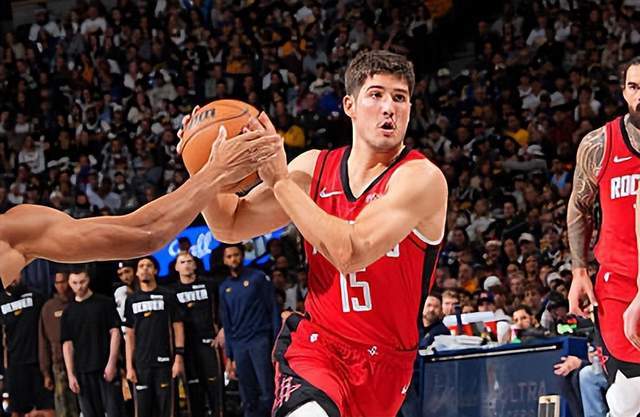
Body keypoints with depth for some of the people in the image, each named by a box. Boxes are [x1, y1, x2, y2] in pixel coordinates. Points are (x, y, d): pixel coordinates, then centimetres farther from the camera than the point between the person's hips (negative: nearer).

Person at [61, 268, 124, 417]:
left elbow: (115, 332, -2)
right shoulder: (68, 312, 10)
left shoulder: (105, 303, 2)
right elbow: (67, 344, 8)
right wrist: (71, 374, 0)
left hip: (106, 368, -3)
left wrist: (111, 363, -11)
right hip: (83, 371, 3)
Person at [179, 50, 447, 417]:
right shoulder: (315, 167, 3)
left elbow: (350, 252, -26)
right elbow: (231, 226, 11)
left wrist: (281, 180, -23)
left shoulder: (422, 178, -13)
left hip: (383, 365, -1)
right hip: (315, 345, 1)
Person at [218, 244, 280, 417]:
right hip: (239, 346, 4)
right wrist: (229, 356, 12)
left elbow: (273, 310, 0)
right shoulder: (224, 288, 14)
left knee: (267, 393, -12)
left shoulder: (258, 278, 3)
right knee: (248, 398, 2)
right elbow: (226, 324, 17)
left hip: (260, 340, -4)